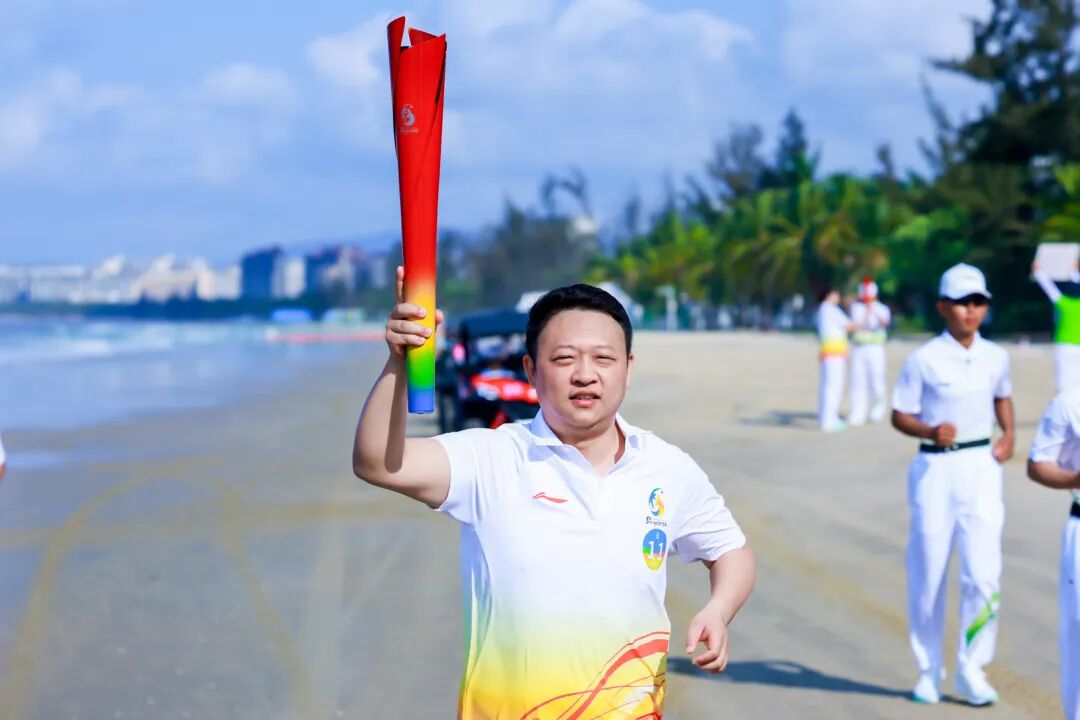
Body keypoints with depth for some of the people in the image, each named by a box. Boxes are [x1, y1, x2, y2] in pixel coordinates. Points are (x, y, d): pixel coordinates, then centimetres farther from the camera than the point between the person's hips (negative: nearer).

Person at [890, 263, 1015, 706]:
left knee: (983, 573, -8)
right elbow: (900, 416, -4)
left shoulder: (995, 357, 6)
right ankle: (929, 670, 22)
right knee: (928, 574, 5)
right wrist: (931, 431, -22)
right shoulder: (924, 360, -7)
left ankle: (971, 670, 8)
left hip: (981, 468, 3)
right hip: (935, 468, -2)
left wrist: (1008, 434, 8)